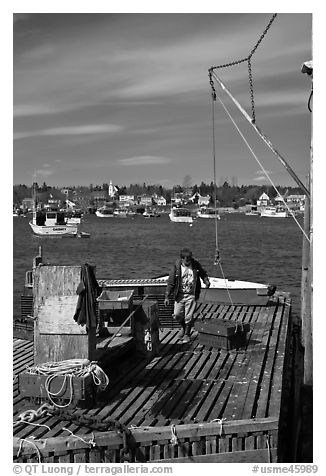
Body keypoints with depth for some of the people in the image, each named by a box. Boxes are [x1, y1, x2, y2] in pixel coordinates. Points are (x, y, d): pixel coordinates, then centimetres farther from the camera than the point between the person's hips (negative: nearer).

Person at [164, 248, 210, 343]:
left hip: (191, 295, 0)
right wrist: (167, 296, -6)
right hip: (179, 295, 0)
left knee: (188, 317, 1)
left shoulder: (196, 265, -6)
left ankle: (187, 334, 22)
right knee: (177, 315, -2)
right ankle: (183, 327, 29)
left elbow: (203, 274, 15)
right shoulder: (176, 267, -10)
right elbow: (170, 282, -5)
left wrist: (206, 281, -5)